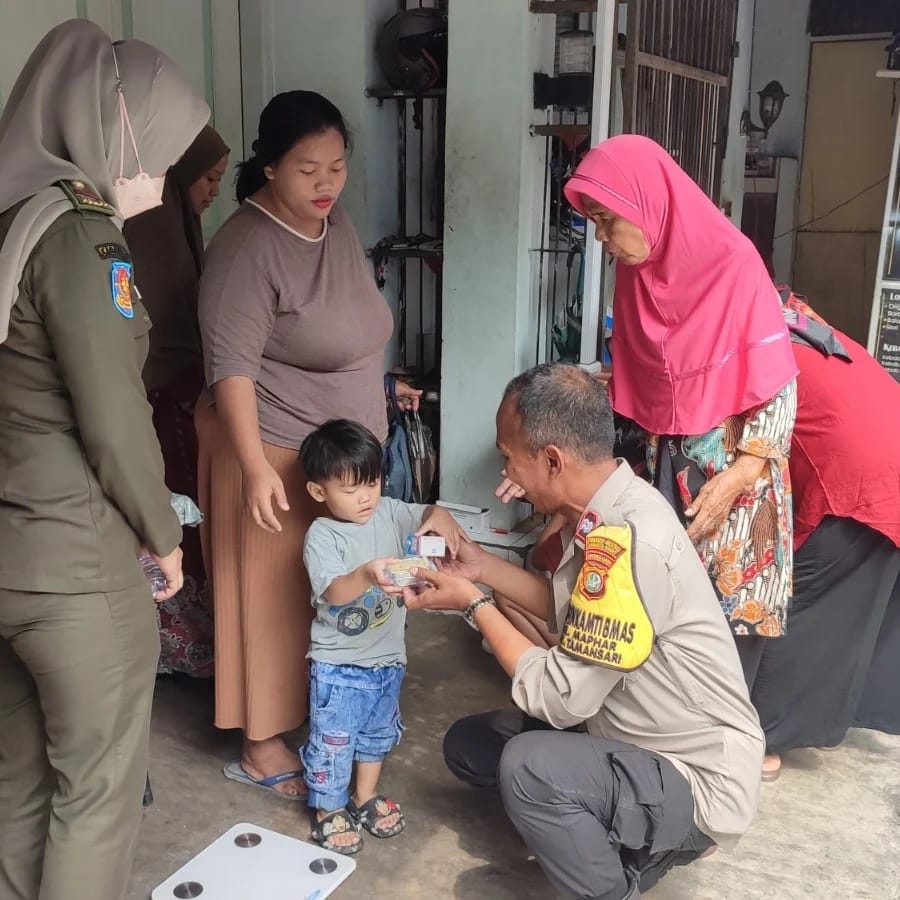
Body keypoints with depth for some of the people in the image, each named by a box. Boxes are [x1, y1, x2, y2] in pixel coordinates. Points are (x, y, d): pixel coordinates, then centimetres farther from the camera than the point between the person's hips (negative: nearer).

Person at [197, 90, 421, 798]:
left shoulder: (335, 220, 4)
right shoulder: (248, 250, -22)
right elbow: (231, 366, -28)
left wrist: (379, 385, 23)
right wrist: (255, 466, -37)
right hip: (278, 452, -8)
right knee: (276, 597, 4)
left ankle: (320, 709, 40)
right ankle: (262, 746, 22)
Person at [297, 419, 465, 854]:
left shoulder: (389, 513, -4)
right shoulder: (321, 536, -19)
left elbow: (425, 514, -4)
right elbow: (333, 592, -31)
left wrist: (440, 517, -28)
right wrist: (366, 575, -51)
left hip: (388, 656, 6)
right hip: (337, 663, -6)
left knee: (379, 731, 23)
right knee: (332, 740, 7)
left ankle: (366, 797, 44)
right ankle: (330, 810, 29)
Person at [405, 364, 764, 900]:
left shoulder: (626, 542, -31)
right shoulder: (611, 511, -3)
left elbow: (559, 697, -26)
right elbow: (575, 612, 13)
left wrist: (475, 605, -14)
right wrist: (485, 568, 5)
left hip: (699, 783, -9)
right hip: (637, 740, 9)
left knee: (527, 766, -32)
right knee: (468, 744, 9)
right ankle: (629, 846, 12)